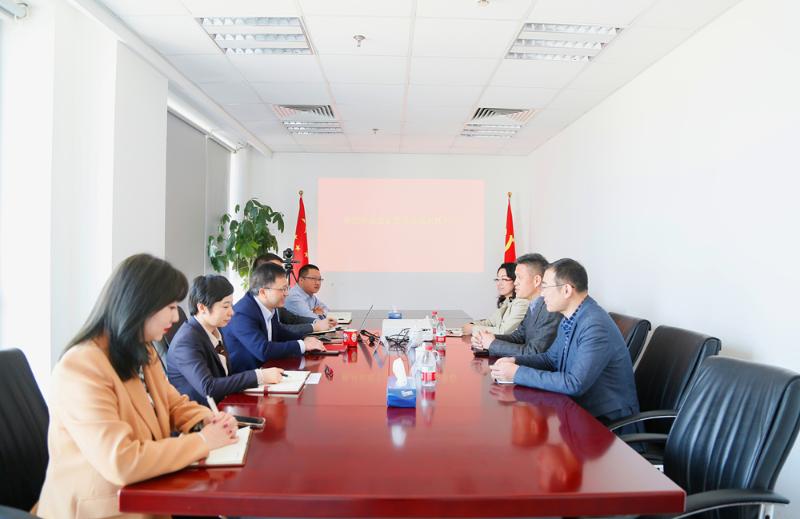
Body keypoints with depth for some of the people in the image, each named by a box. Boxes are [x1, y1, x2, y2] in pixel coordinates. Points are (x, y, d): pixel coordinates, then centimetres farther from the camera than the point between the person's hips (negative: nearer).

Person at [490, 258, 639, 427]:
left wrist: (518, 373, -24)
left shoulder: (596, 326, -25)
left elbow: (575, 384, -29)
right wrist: (515, 361, -2)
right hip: (579, 407, 8)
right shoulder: (569, 319, 4)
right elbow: (551, 358, 17)